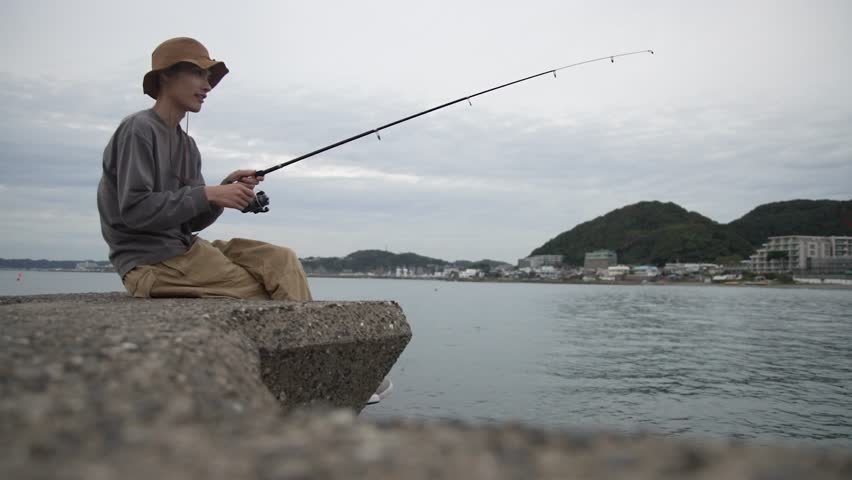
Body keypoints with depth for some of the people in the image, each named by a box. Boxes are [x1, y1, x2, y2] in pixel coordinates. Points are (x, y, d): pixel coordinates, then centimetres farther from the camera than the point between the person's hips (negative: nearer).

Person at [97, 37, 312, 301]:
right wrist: (207, 194, -19)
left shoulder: (187, 144, 13)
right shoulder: (138, 130, -10)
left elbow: (192, 220, 11)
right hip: (150, 262, -7)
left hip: (185, 249, 7)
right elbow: (135, 210, -20)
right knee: (266, 292, -13)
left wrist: (225, 190, -6)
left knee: (282, 261, -8)